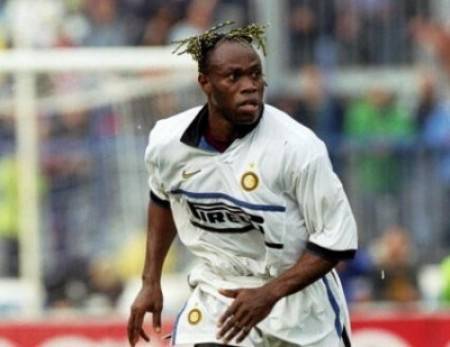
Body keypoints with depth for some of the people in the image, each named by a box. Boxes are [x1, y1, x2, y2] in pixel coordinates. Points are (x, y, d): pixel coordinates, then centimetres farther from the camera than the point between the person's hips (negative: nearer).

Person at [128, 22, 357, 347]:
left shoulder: (297, 146, -22)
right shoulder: (168, 141, -10)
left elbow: (336, 239, -17)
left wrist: (269, 295, -25)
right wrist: (150, 281, 12)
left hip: (298, 293, -1)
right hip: (218, 293, 2)